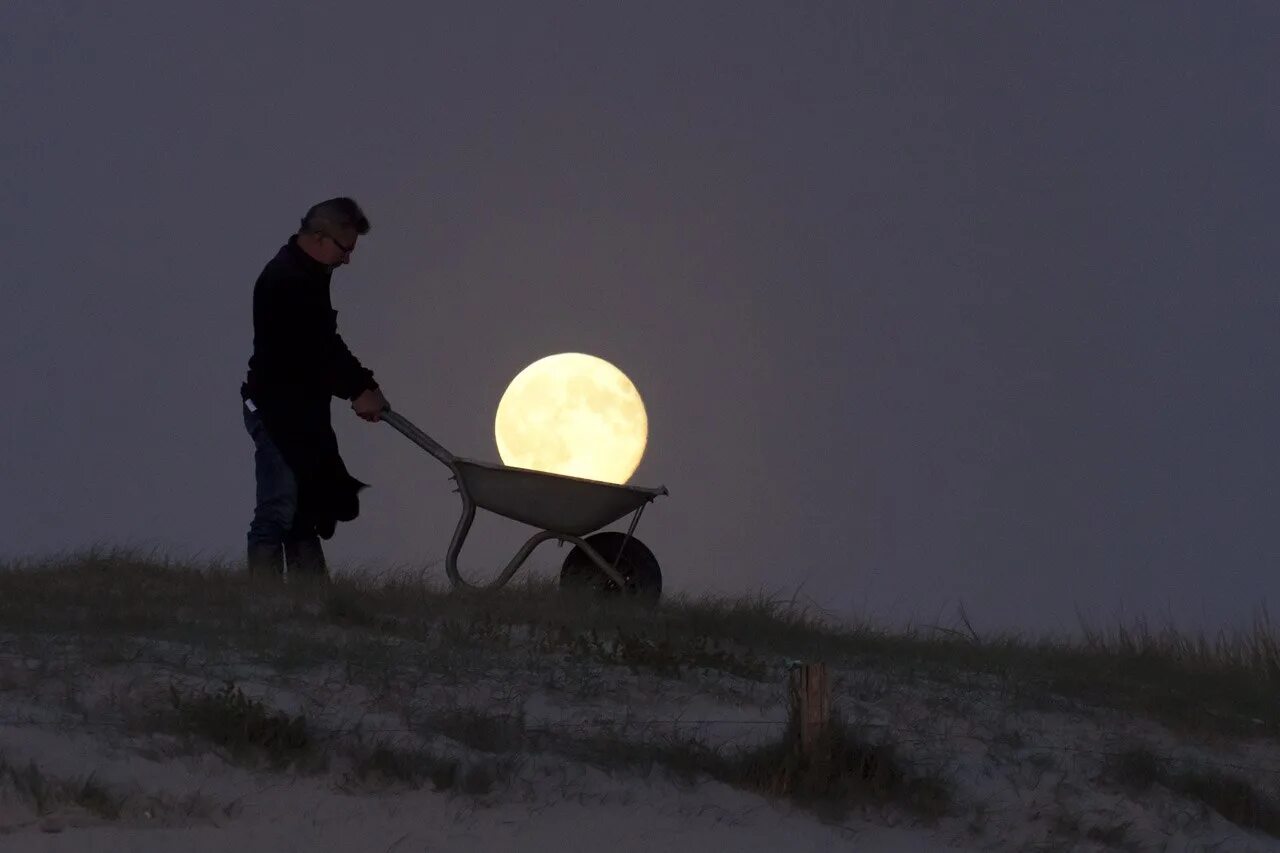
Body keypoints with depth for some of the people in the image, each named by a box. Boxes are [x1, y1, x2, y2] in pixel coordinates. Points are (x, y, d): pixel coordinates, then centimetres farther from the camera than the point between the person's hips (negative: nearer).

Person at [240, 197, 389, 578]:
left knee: (308, 509, 11)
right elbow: (312, 353, -21)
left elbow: (325, 344, 19)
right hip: (277, 408, -10)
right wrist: (357, 390, -12)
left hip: (302, 411, 10)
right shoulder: (284, 281, -19)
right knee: (279, 508, -12)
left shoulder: (309, 275, 14)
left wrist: (363, 385, 7)